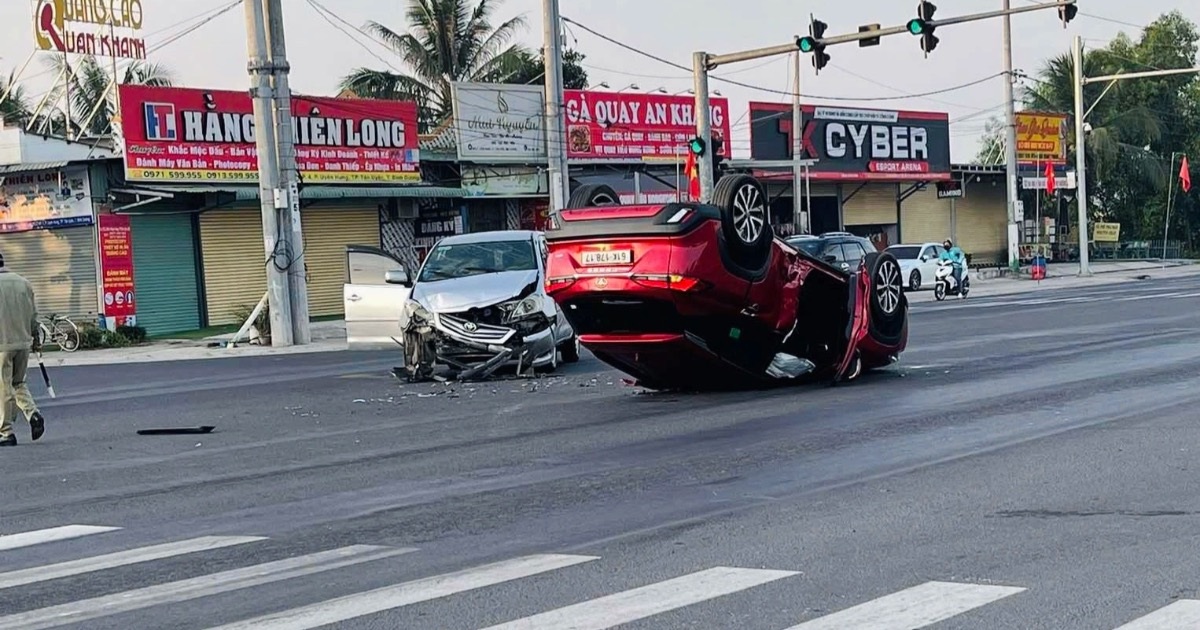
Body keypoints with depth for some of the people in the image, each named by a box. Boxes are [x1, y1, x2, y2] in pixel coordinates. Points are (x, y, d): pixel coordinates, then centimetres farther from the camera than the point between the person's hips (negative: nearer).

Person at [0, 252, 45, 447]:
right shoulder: (24, 283, 7)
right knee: (18, 383, 19)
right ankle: (33, 414, -4)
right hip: (23, 342, 5)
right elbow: (33, 314, 11)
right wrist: (35, 338, 19)